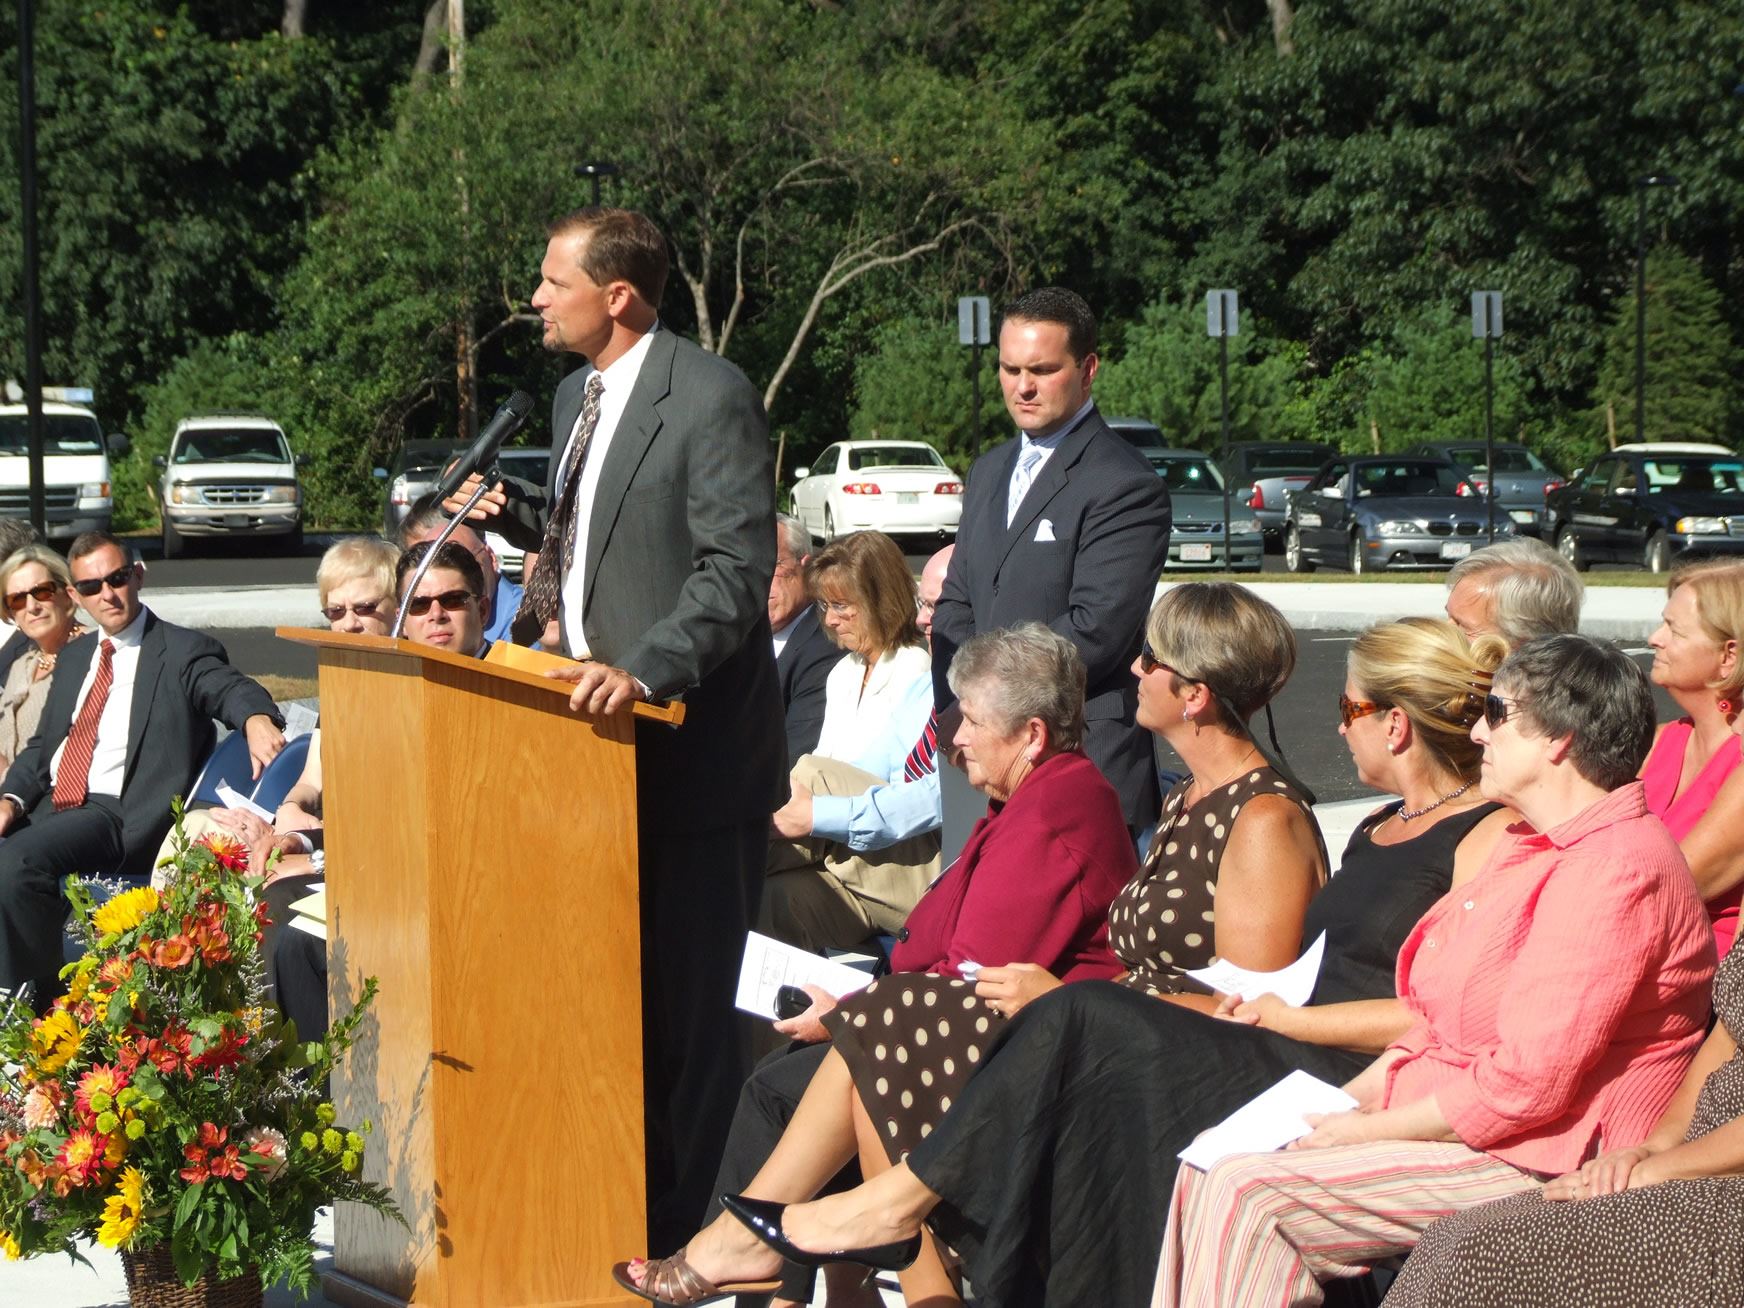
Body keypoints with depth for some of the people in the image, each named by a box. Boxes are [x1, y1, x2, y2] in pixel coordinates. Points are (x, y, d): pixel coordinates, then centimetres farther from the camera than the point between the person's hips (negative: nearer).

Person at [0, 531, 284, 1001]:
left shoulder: (184, 652, 2)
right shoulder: (74, 657, 24)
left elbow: (232, 690, -17)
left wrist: (258, 719, -42)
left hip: (119, 813, -7)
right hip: (49, 805, 7)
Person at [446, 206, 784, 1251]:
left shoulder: (712, 396, -14)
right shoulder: (577, 395, 15)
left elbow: (737, 568, -21)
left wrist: (646, 671, -32)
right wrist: (518, 513, 8)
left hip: (692, 743, -9)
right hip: (602, 732, 9)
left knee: (690, 999, -2)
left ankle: (689, 1231, 6)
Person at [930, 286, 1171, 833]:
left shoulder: (1125, 485, -9)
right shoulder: (989, 471, 18)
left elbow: (1095, 630, -16)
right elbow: (956, 605, 19)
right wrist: (953, 706, 1)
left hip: (1088, 763, -7)